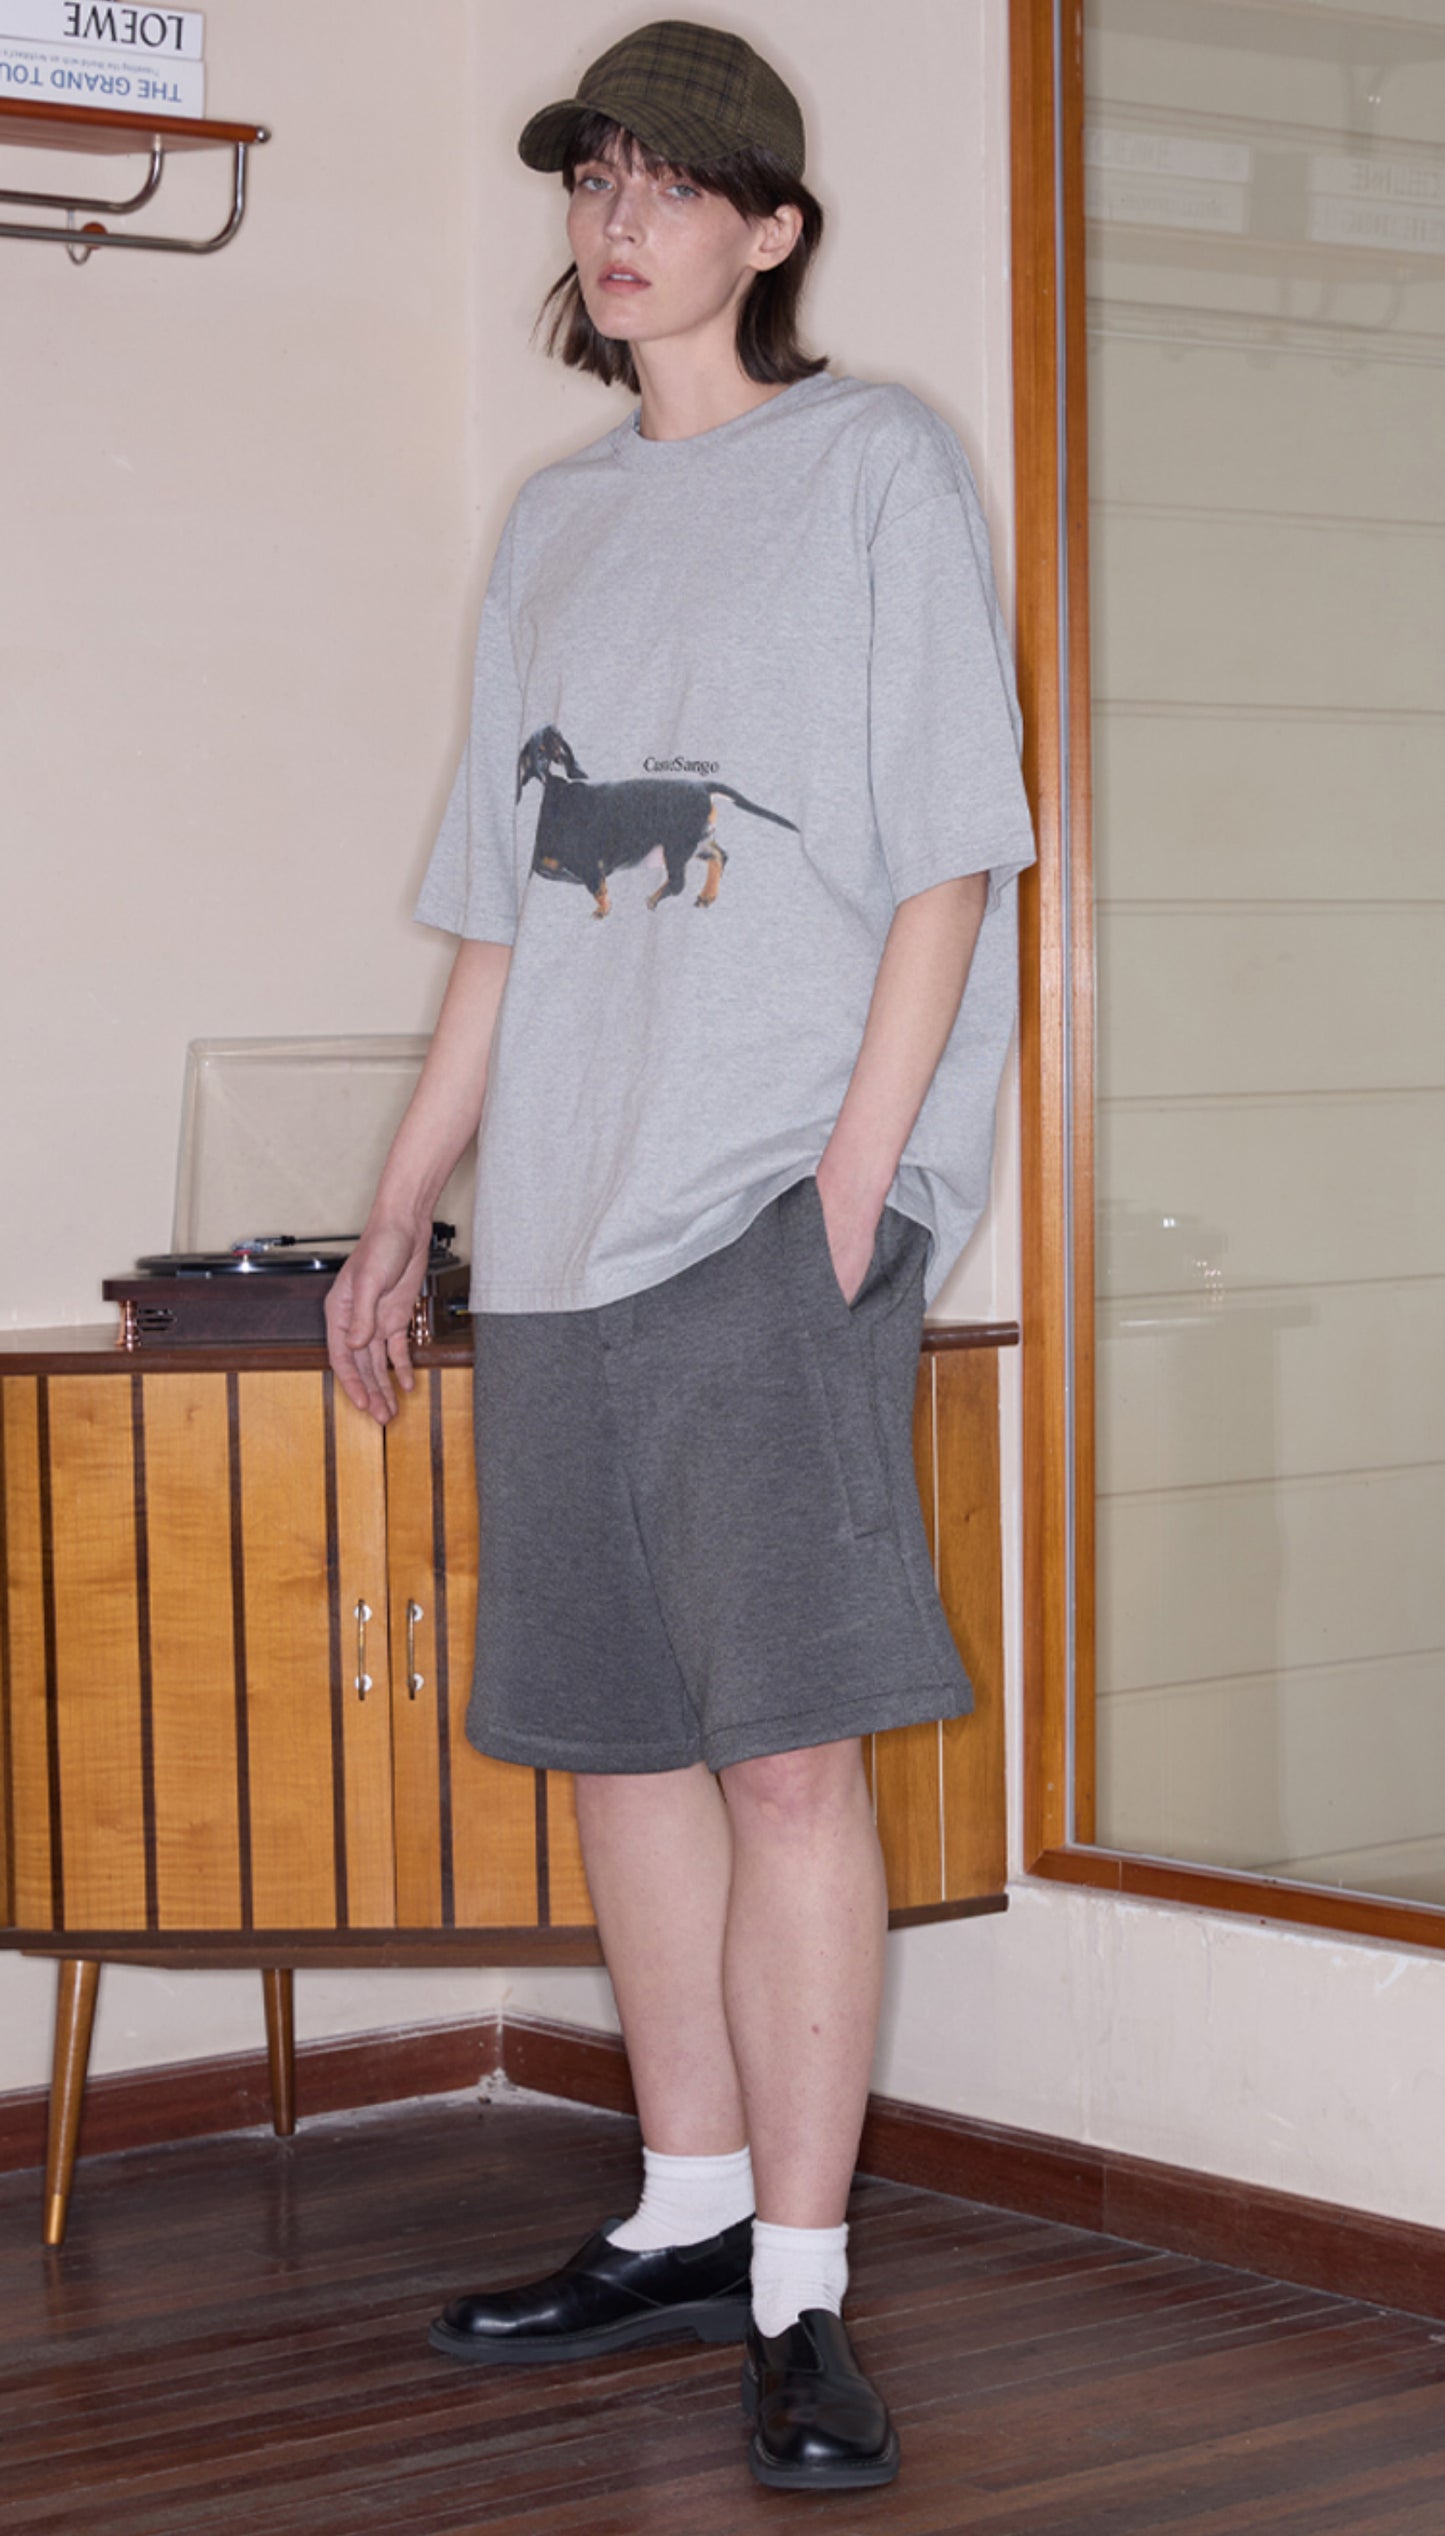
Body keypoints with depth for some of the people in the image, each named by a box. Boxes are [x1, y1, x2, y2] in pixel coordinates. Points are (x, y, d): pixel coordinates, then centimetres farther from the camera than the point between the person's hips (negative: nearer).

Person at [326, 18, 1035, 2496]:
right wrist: (399, 1218, 18)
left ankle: (799, 2294, -6)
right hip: (566, 1222, 6)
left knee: (788, 1740, -11)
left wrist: (852, 1192, -13)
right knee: (620, 1734, 9)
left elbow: (948, 861, -4)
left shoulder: (876, 462, 3)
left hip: (780, 1200, -6)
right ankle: (691, 2216, 22)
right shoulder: (554, 525, 20)